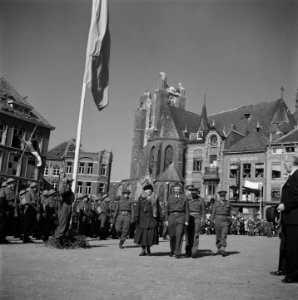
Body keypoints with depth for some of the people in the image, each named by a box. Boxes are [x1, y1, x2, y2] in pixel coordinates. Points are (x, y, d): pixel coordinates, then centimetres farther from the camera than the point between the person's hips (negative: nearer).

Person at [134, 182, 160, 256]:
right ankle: (143, 250, 13)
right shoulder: (141, 198, 7)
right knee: (142, 234, 0)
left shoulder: (155, 199, 9)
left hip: (152, 219, 0)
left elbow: (158, 209, 10)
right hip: (142, 219, 0)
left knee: (151, 234, -3)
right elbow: (137, 208, 3)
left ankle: (148, 249, 15)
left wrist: (158, 219, 5)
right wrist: (136, 218, -4)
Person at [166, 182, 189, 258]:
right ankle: (172, 250, 26)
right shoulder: (170, 198, 12)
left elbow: (187, 210, 3)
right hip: (172, 216, 2)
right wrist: (166, 219, 8)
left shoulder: (184, 198, 4)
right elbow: (167, 209, 14)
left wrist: (186, 221, -3)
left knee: (179, 235, -9)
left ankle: (178, 253, -3)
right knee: (172, 235, 5)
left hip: (181, 217, -2)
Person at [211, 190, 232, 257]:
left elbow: (229, 213, 10)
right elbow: (213, 213, 4)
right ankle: (219, 250, 16)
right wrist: (212, 221, -5)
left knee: (224, 236, -12)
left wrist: (230, 221, 8)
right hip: (218, 220, 1)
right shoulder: (216, 203, 5)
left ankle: (223, 250, -16)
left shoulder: (228, 203, 5)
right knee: (218, 236, 6)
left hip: (225, 221, -1)